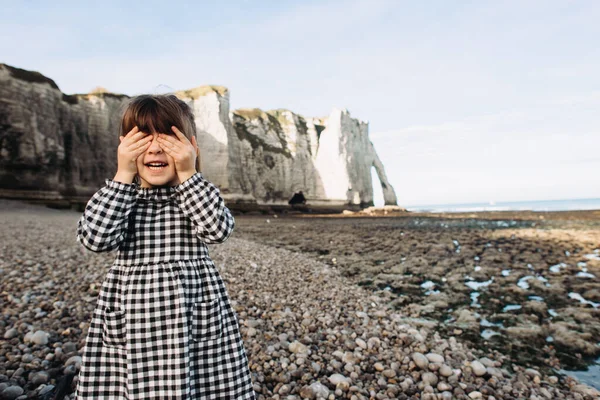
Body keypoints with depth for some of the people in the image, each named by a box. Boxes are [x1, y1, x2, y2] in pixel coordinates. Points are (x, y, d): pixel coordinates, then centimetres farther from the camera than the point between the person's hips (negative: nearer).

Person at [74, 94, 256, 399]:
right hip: (129, 323, 1)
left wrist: (188, 174, -16)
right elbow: (95, 237, -12)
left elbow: (218, 229, -15)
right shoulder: (119, 197, 6)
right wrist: (123, 175, -12)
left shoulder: (199, 194, 3)